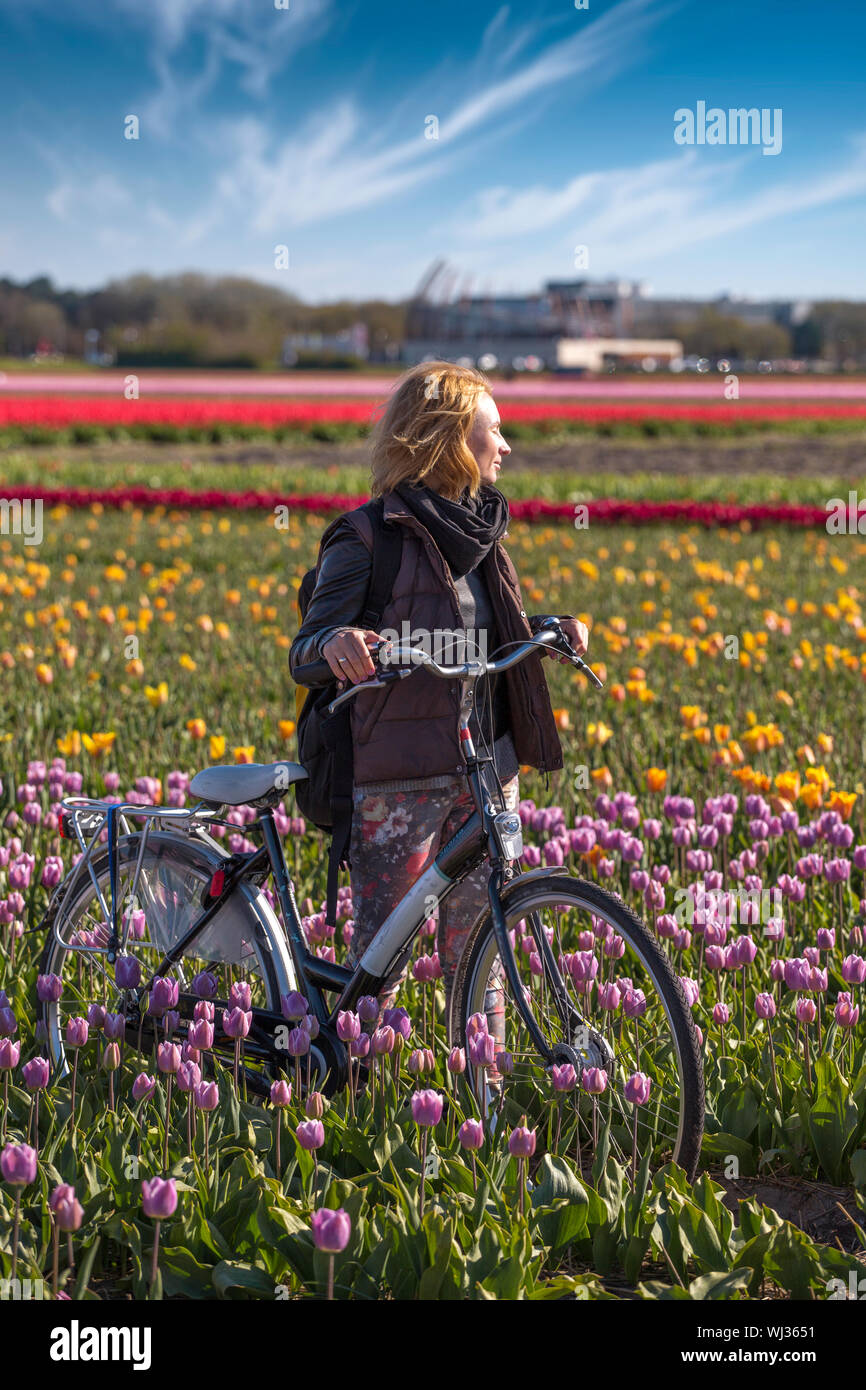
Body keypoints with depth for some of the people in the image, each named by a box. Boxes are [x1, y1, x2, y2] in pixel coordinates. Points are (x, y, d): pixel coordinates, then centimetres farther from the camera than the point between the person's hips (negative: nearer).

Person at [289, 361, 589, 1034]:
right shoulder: (367, 537, -8)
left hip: (487, 769, 6)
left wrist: (551, 629, 5)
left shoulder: (478, 529, 14)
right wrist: (336, 642, -33)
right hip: (401, 776, -6)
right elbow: (303, 653, -9)